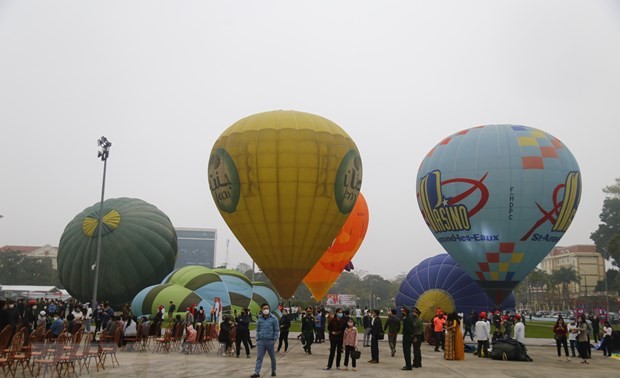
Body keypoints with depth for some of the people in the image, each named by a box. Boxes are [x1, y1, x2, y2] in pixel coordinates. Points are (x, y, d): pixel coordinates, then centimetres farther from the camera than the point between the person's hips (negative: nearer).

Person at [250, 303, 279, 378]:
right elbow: (257, 330, 13)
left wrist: (274, 339, -7)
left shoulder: (273, 318, -3)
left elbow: (277, 330, -1)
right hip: (261, 341, 2)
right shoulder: (259, 319, 6)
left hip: (270, 341, -2)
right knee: (259, 357, -3)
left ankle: (273, 371, 26)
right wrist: (257, 339, 7)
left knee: (272, 357, 11)